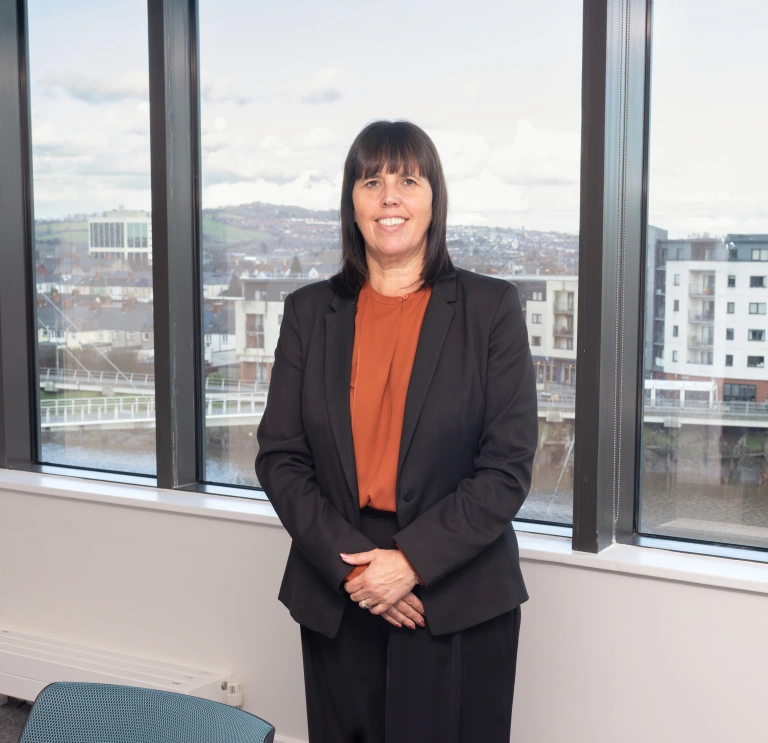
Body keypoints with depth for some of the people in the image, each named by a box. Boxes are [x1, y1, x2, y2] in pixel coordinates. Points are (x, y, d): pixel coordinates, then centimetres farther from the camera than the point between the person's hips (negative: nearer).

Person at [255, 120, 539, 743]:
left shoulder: (490, 307, -2)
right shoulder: (309, 311, 5)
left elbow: (509, 465, -7)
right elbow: (278, 457, 1)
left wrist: (413, 560, -14)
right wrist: (349, 561, -11)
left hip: (459, 603, -2)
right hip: (336, 600, 2)